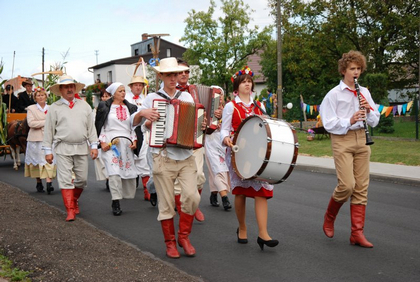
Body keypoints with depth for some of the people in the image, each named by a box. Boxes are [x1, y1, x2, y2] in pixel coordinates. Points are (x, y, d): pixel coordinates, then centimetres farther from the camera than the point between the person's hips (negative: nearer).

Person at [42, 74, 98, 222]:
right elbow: (48, 130, 4)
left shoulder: (84, 106, 11)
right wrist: (48, 151, 1)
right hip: (63, 148, -2)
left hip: (81, 147, 3)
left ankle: (74, 200, 33)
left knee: (82, 179, 7)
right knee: (65, 180, -5)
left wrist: (94, 146, 5)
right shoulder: (54, 108, 4)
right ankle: (70, 211, 1)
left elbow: (91, 127, 11)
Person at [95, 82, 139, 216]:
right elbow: (100, 126, 5)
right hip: (110, 143, -3)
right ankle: (116, 202, -10)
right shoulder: (104, 107, 6)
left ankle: (128, 195, 17)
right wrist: (102, 142, -4)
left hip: (127, 143, 4)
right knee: (114, 172, -12)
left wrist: (134, 140, 4)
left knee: (129, 170, 0)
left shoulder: (130, 108, 15)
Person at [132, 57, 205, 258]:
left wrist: (203, 126, -5)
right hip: (163, 158, -2)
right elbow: (133, 123, 6)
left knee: (192, 197, -12)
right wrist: (142, 113, -14)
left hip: (186, 157, 2)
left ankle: (184, 236, 10)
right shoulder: (152, 98, 4)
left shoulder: (187, 96, 10)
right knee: (166, 203, 3)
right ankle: (170, 243, 19)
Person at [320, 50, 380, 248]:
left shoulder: (364, 92, 13)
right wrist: (349, 121, -20)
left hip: (361, 139, 5)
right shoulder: (334, 94, -2)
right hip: (342, 140, -5)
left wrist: (369, 109, -5)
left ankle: (357, 233, 7)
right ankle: (329, 218, 13)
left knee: (361, 187, 2)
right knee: (347, 184, -15)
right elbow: (328, 123, -8)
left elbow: (374, 121, 14)